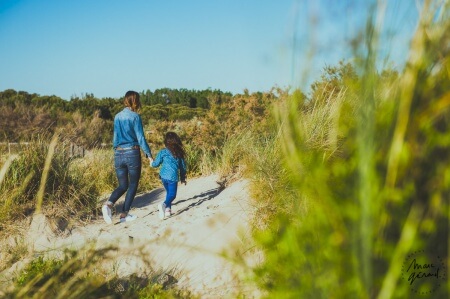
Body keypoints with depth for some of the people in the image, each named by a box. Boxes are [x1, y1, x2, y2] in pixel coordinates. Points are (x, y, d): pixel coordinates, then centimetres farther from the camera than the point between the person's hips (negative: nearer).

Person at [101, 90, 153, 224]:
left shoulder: (117, 117, 8)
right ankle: (124, 214, 8)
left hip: (118, 154, 5)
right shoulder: (135, 117, -8)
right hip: (132, 153, -5)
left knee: (123, 185, 13)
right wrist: (149, 154, -4)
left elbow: (115, 138, 14)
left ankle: (109, 204, -13)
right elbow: (140, 138, -10)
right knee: (133, 185, 10)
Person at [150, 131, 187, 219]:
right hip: (173, 177, -2)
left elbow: (156, 163, 7)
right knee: (172, 194, 1)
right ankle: (164, 205, -26)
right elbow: (183, 167, 12)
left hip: (163, 176, 2)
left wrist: (151, 163, 31)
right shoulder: (179, 153, 5)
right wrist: (183, 178, 24)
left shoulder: (163, 152, 2)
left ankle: (168, 209, 10)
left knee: (169, 193, 21)